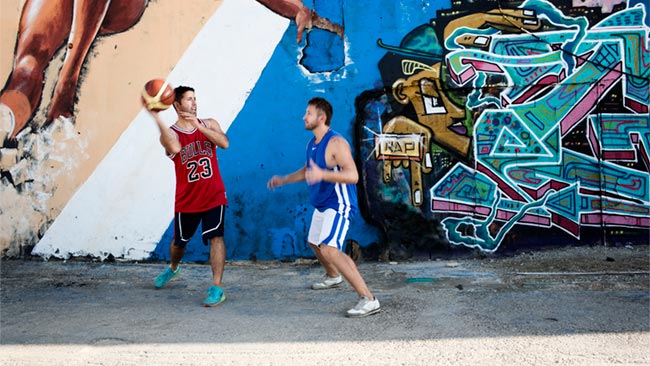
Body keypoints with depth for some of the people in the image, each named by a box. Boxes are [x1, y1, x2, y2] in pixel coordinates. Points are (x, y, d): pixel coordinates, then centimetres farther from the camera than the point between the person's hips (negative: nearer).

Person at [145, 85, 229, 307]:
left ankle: (217, 288, -10)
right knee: (179, 241, 18)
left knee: (216, 237, -14)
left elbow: (224, 143, -18)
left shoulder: (209, 124, 1)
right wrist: (156, 117, -37)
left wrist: (199, 126, -24)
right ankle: (173, 268, 50)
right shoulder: (169, 133, -8)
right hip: (186, 200, 0)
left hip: (214, 196, 0)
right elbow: (175, 148, -33)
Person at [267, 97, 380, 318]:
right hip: (321, 205, 10)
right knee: (314, 243, 27)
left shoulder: (336, 143, -20)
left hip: (339, 206, -10)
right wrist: (284, 180, 22)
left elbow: (353, 175, -30)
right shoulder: (312, 143, 9)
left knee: (329, 249, -25)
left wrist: (322, 174, -41)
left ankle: (368, 299, -24)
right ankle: (333, 276, 56)